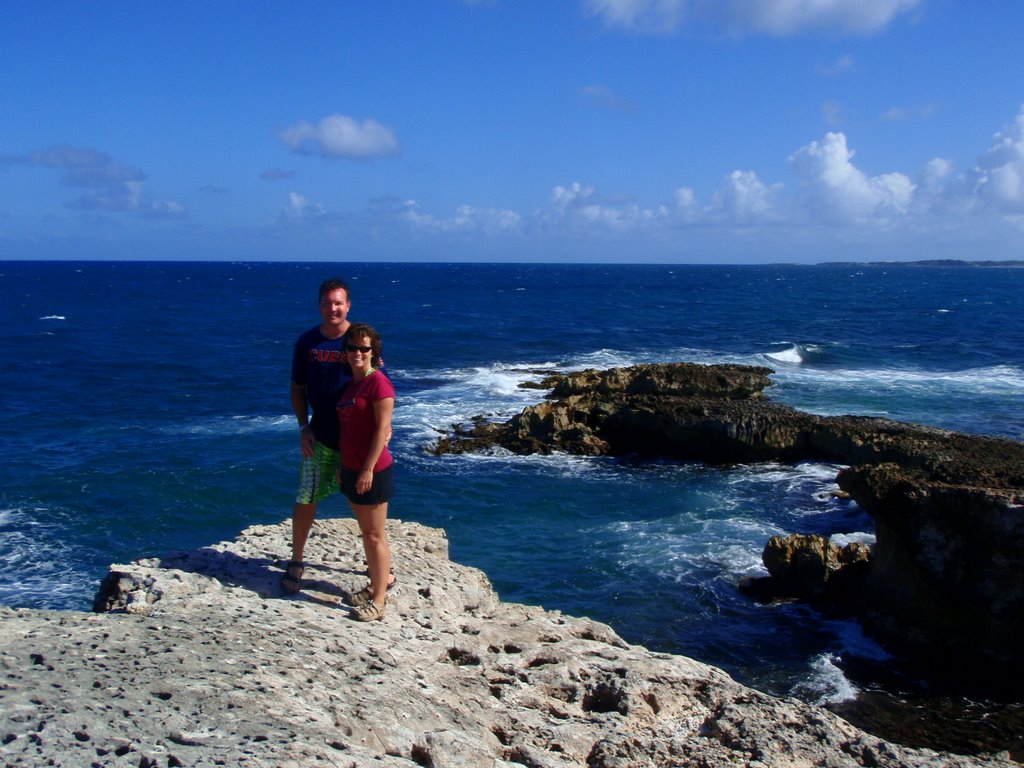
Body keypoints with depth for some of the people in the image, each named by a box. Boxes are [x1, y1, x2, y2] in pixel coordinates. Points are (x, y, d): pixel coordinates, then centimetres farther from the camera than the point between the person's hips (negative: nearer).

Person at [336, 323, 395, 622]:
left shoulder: (378, 382, -14)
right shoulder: (351, 384, 12)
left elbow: (382, 428, -18)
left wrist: (368, 469, -20)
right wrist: (343, 466, 16)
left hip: (372, 471, -8)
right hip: (352, 470, 8)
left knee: (375, 535, -2)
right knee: (366, 532, 17)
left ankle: (378, 602, 5)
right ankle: (379, 582, 31)